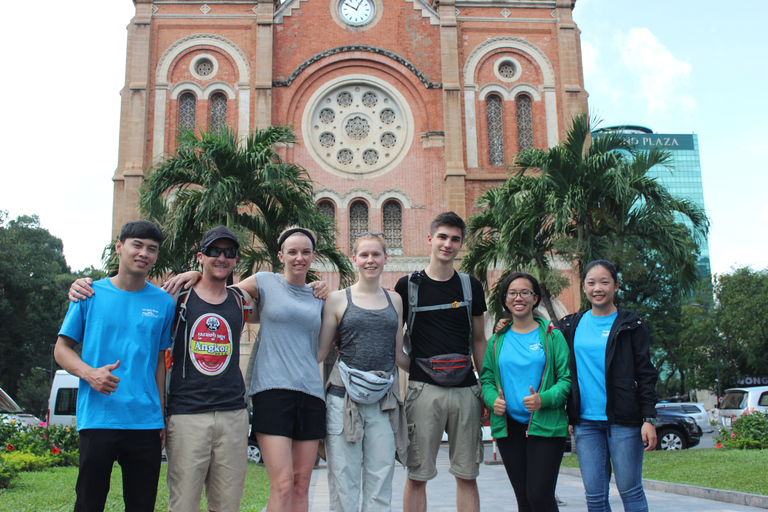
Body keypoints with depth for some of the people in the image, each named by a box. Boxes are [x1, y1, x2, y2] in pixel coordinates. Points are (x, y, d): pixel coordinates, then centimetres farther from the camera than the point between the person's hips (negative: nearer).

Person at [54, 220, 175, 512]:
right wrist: (89, 373, -14)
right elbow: (62, 349, 6)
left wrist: (162, 416, 8)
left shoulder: (163, 303, 9)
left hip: (146, 421, 2)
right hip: (97, 419, -2)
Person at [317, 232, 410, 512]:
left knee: (381, 481, 8)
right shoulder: (338, 299, 2)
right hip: (344, 397, -3)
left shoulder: (394, 300, 13)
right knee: (344, 481, 3)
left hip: (384, 400, 3)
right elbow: (319, 351, 3)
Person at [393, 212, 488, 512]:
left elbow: (478, 341, 16)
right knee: (417, 475, 1)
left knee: (467, 475, 7)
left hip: (465, 388, 3)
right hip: (423, 388, -2)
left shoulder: (471, 287, 11)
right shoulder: (408, 286, 4)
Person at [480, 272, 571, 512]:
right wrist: (493, 400, -8)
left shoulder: (552, 336, 1)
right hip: (508, 427, 3)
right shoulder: (497, 340, 11)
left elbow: (567, 379, -3)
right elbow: (486, 379, 13)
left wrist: (544, 399, -20)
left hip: (545, 425, -3)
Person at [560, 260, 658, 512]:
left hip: (624, 420, -3)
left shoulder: (631, 325, 2)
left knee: (630, 490, 1)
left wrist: (648, 418, -7)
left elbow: (646, 374, 0)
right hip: (585, 421, 3)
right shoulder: (571, 325, 11)